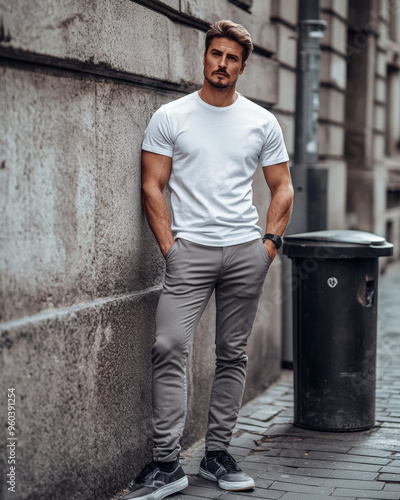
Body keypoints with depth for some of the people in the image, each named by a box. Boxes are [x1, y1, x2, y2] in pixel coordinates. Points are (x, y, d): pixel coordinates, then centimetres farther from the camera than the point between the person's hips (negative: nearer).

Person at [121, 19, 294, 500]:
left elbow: (282, 188, 14)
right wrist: (169, 245, -6)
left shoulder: (262, 122, 10)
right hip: (190, 249, -2)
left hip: (246, 252, 3)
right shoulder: (170, 117, 4)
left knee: (233, 355, 7)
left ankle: (217, 453, 18)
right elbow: (152, 186, 2)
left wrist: (270, 241, 2)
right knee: (170, 348, -15)